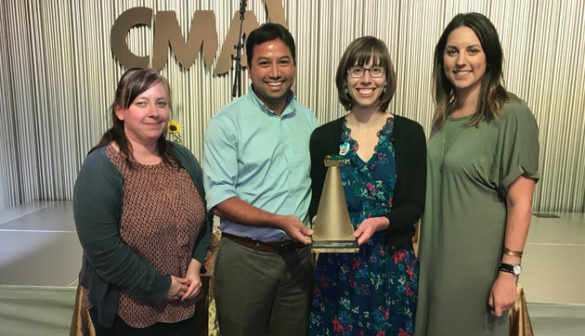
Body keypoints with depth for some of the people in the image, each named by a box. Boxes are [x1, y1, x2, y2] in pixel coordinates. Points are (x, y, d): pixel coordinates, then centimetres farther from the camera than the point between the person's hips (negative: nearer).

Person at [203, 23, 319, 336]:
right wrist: (280, 221, -22)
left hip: (298, 255, 4)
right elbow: (219, 198, -14)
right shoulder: (227, 121, -9)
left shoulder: (307, 119, 6)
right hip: (245, 257, -4)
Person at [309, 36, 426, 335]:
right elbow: (314, 203, 4)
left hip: (393, 263, 0)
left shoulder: (409, 134, -3)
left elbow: (416, 205, -3)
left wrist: (379, 222, -20)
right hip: (337, 264, 1)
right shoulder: (324, 137, 0)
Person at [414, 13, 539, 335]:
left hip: (479, 260, -6)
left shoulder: (512, 116, -16)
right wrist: (420, 243, 14)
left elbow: (520, 202, -16)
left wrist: (509, 271, -17)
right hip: (436, 253, 6)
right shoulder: (445, 114, 5)